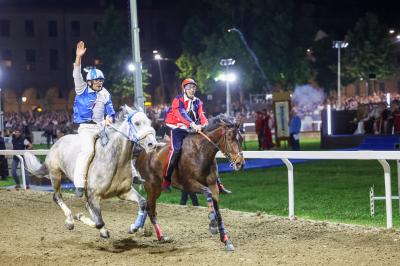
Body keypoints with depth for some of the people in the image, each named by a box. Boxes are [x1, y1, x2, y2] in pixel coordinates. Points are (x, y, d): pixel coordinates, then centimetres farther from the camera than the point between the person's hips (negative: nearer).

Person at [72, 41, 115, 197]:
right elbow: (77, 75, -11)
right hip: (86, 127, -6)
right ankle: (79, 183, -28)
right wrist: (78, 57, -24)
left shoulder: (105, 94, 16)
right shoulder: (82, 90, 3)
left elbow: (110, 109, 17)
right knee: (88, 149, -30)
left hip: (102, 126, 6)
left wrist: (109, 118, -8)